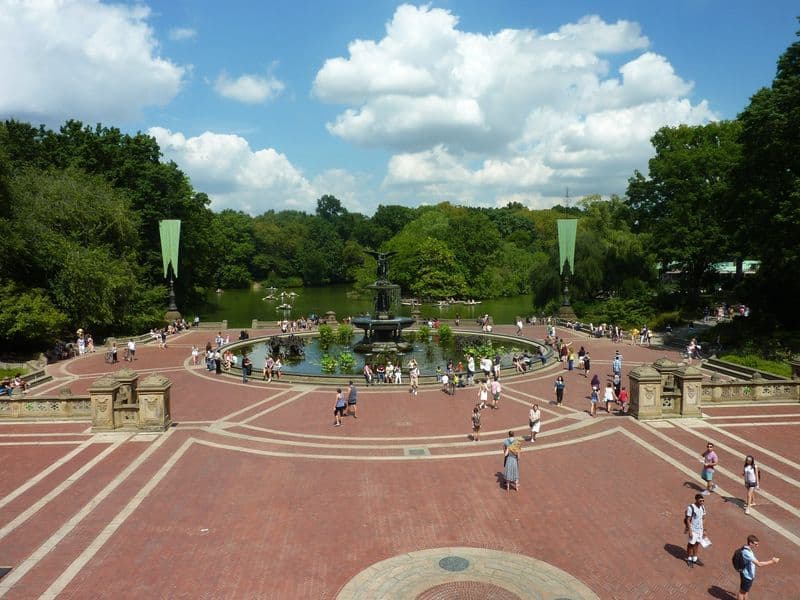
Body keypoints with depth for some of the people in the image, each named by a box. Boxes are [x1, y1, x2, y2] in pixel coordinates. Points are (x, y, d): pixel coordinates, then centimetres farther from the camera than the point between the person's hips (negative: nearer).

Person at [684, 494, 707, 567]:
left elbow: (703, 519, 9)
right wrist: (690, 531, -18)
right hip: (693, 530, -5)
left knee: (697, 544, 13)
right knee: (691, 544, 7)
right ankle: (689, 559, 25)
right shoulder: (691, 508, -21)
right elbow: (688, 520, -18)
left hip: (700, 529, 5)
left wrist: (704, 530, 11)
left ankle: (694, 558, 29)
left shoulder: (702, 507, -1)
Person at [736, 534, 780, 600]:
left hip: (749, 575, 9)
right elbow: (759, 564, -36)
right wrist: (772, 562, -31)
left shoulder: (748, 550, -1)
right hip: (746, 576, -9)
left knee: (746, 590, 26)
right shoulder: (746, 552, -34)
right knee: (742, 591, 11)